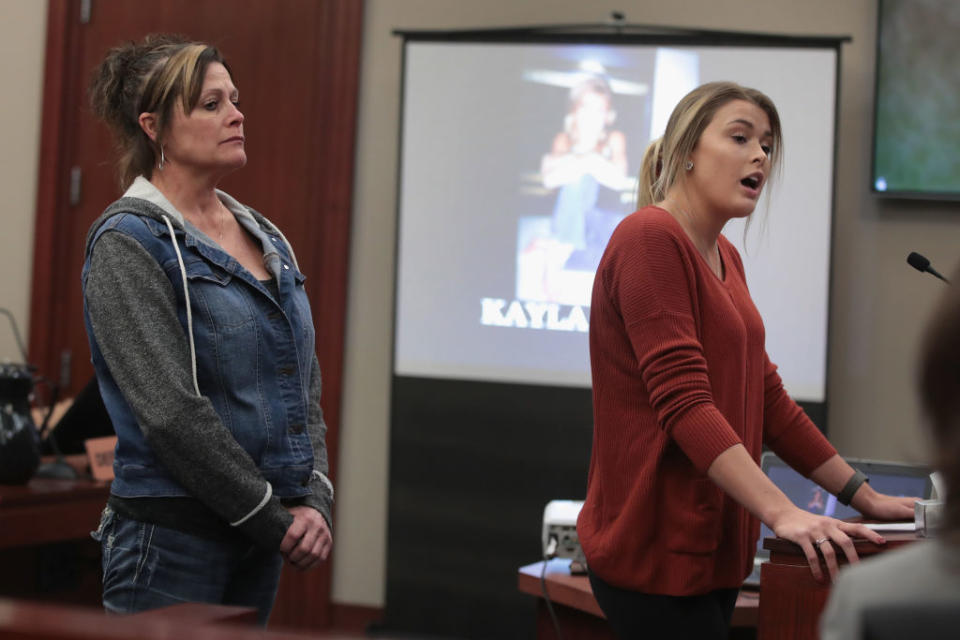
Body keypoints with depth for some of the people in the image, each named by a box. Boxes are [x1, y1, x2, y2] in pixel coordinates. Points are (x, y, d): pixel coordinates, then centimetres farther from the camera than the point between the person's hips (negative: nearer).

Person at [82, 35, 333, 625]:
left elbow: (306, 387, 13)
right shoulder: (128, 242, -10)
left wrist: (314, 502, -2)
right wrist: (275, 520, -15)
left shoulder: (267, 239, 13)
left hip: (259, 542, 7)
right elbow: (172, 410, -17)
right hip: (172, 538, -7)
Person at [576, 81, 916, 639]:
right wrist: (781, 513, -30)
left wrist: (864, 496, 13)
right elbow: (683, 400, -22)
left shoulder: (725, 257, 16)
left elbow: (766, 396, 17)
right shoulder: (650, 238, -13)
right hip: (655, 549, -9)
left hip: (708, 545, 9)